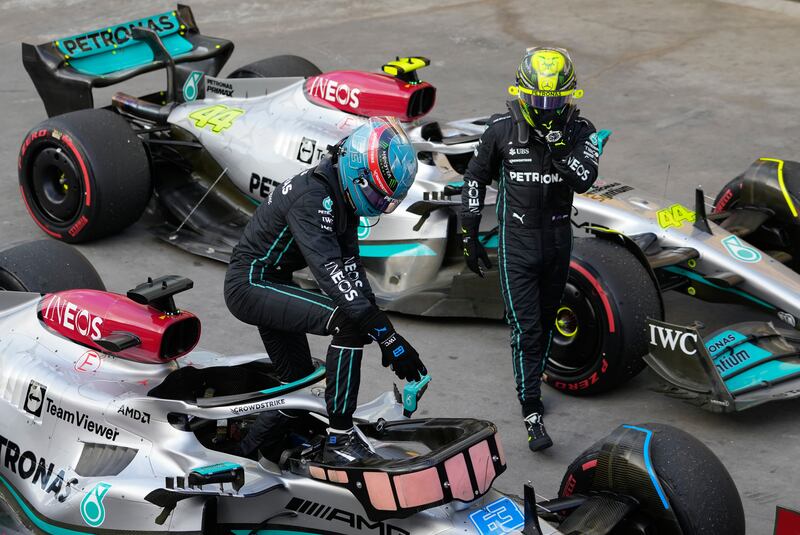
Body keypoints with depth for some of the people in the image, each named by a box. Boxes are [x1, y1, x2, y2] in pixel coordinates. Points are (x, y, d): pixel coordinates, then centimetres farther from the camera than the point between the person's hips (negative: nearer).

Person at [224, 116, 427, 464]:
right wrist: (387, 336, -38)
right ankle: (339, 439, -19)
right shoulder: (313, 197, -27)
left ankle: (243, 448, 35)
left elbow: (351, 266, 4)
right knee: (351, 322, -25)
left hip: (271, 283, 10)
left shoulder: (340, 195, 3)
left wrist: (380, 323, -5)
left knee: (298, 381, 17)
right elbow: (331, 273, -35)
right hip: (250, 283, -10)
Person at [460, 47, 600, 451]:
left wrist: (555, 141, -31)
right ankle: (532, 415, -9)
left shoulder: (579, 131, -6)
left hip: (558, 238, 3)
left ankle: (533, 382, 38)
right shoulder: (501, 129, -7)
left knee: (546, 322, 16)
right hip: (517, 240, -2)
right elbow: (475, 178, 3)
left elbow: (584, 180, -23)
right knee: (525, 328, -8)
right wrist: (470, 236, 2)